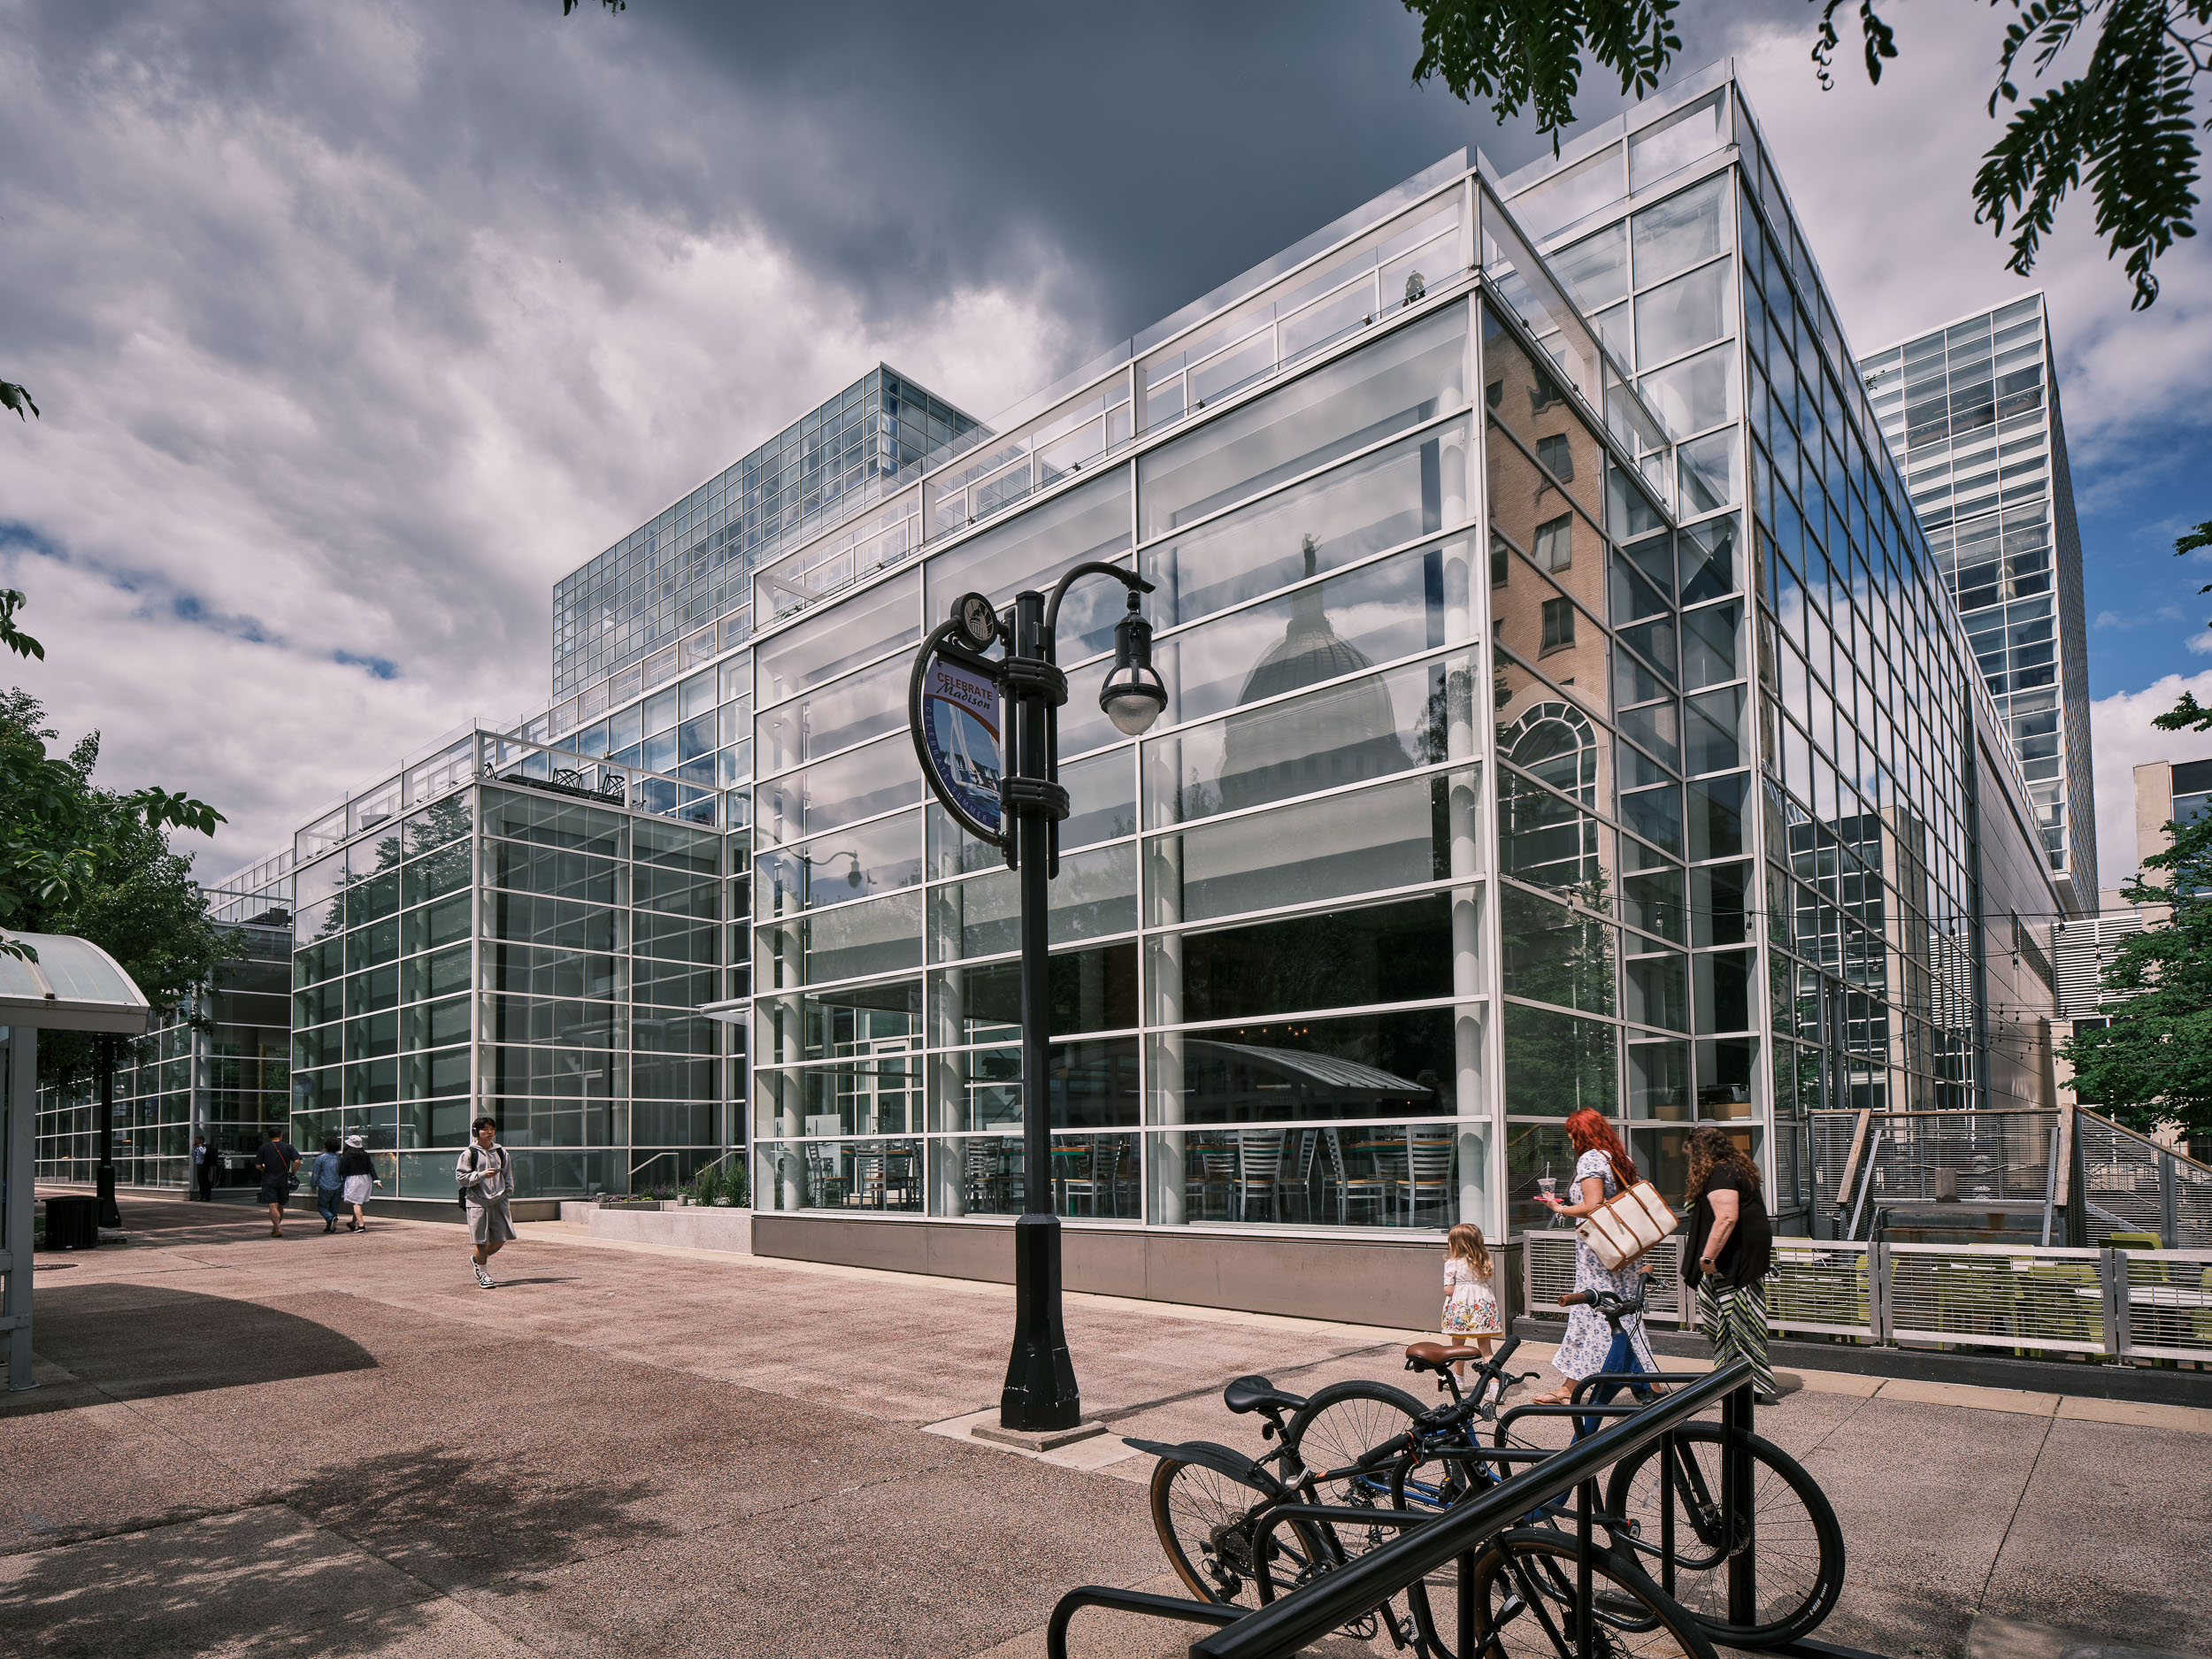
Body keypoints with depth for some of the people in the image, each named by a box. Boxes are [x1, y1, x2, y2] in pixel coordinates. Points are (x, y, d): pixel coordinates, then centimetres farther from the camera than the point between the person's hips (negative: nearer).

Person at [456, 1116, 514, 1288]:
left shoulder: (501, 1151, 12)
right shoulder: (469, 1153, -1)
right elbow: (460, 1176, -6)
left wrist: (507, 1190, 10)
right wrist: (482, 1175, -17)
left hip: (498, 1201, 4)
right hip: (477, 1201, -4)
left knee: (500, 1239, 4)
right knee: (481, 1240, -2)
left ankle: (479, 1259, 30)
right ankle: (483, 1274, 12)